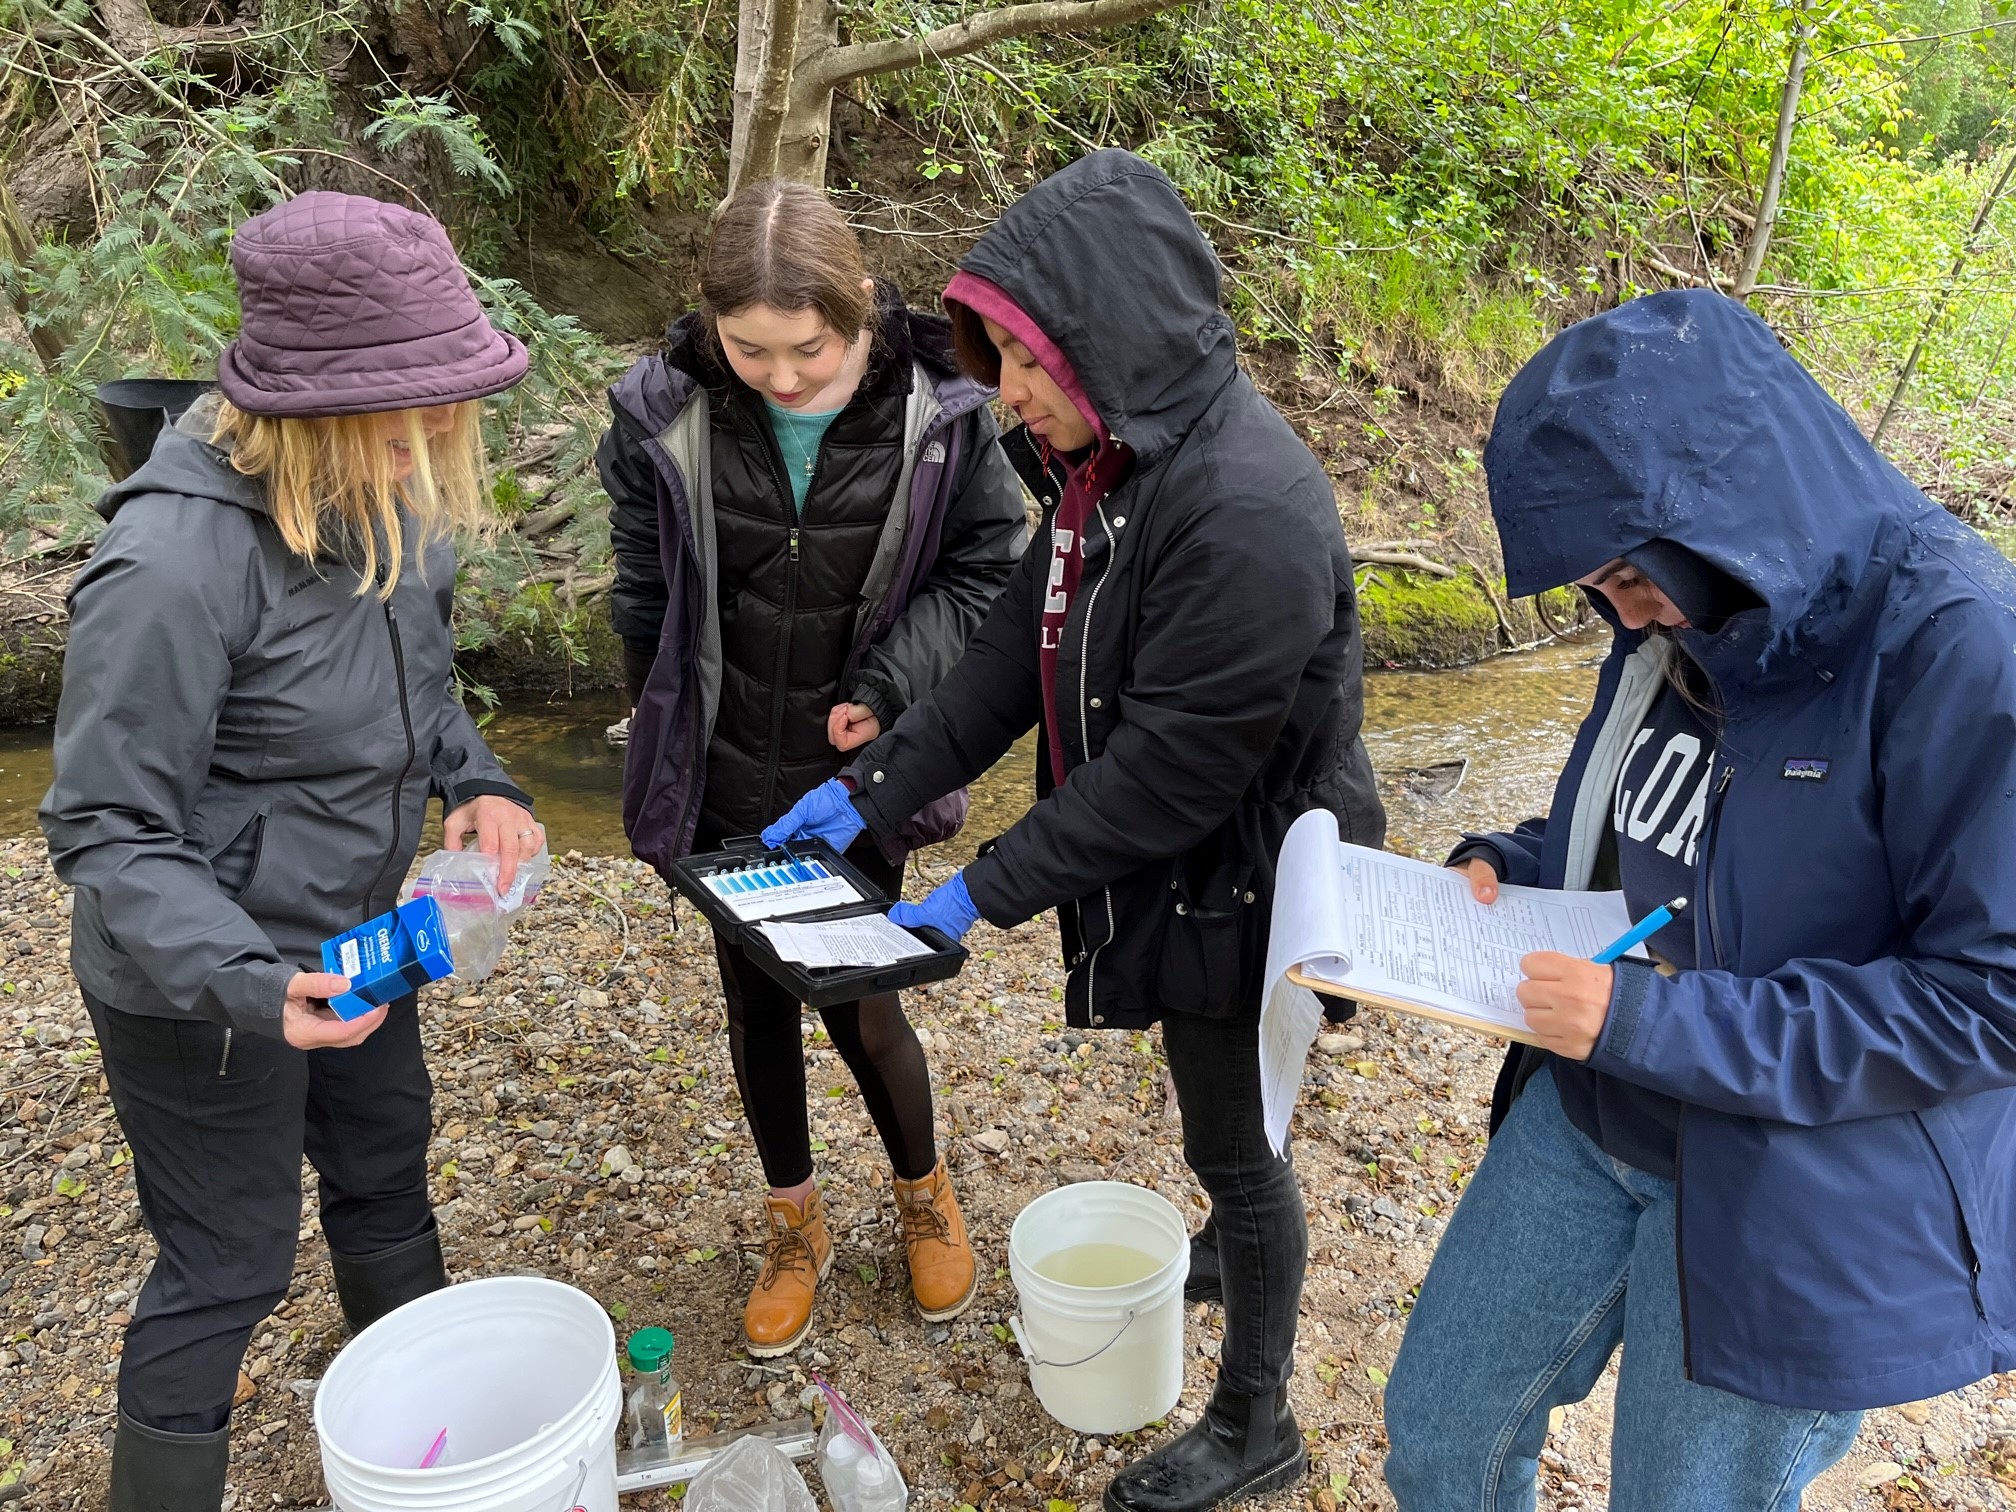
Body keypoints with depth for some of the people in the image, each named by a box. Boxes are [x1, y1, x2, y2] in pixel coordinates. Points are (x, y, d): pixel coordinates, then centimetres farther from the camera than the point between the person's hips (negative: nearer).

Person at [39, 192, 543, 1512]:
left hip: (350, 941, 8)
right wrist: (245, 983, -36)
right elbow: (107, 828, -24)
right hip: (200, 989, -8)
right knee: (231, 1264, 9)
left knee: (388, 1170, 25)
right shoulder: (177, 563, -31)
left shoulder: (383, 508, -7)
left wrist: (477, 781, -8)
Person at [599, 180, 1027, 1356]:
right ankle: (797, 1226, 39)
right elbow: (645, 598, -1)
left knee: (860, 1002, 7)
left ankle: (926, 1192, 39)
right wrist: (675, 745, 2)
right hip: (726, 774, 2)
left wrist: (887, 686, -19)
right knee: (759, 1002, 15)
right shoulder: (665, 417, -13)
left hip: (859, 771, -1)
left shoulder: (937, 413, -16)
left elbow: (986, 570, -6)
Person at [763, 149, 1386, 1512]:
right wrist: (874, 791, -2)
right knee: (1219, 1120, 28)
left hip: (1238, 887, -8)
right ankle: (1241, 1259, 57)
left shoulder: (1246, 507, -31)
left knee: (1233, 1142, 11)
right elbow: (1018, 654, 2)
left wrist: (992, 891, -22)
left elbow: (1174, 764, -29)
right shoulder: (1121, 456, -1)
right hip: (1171, 871, 8)